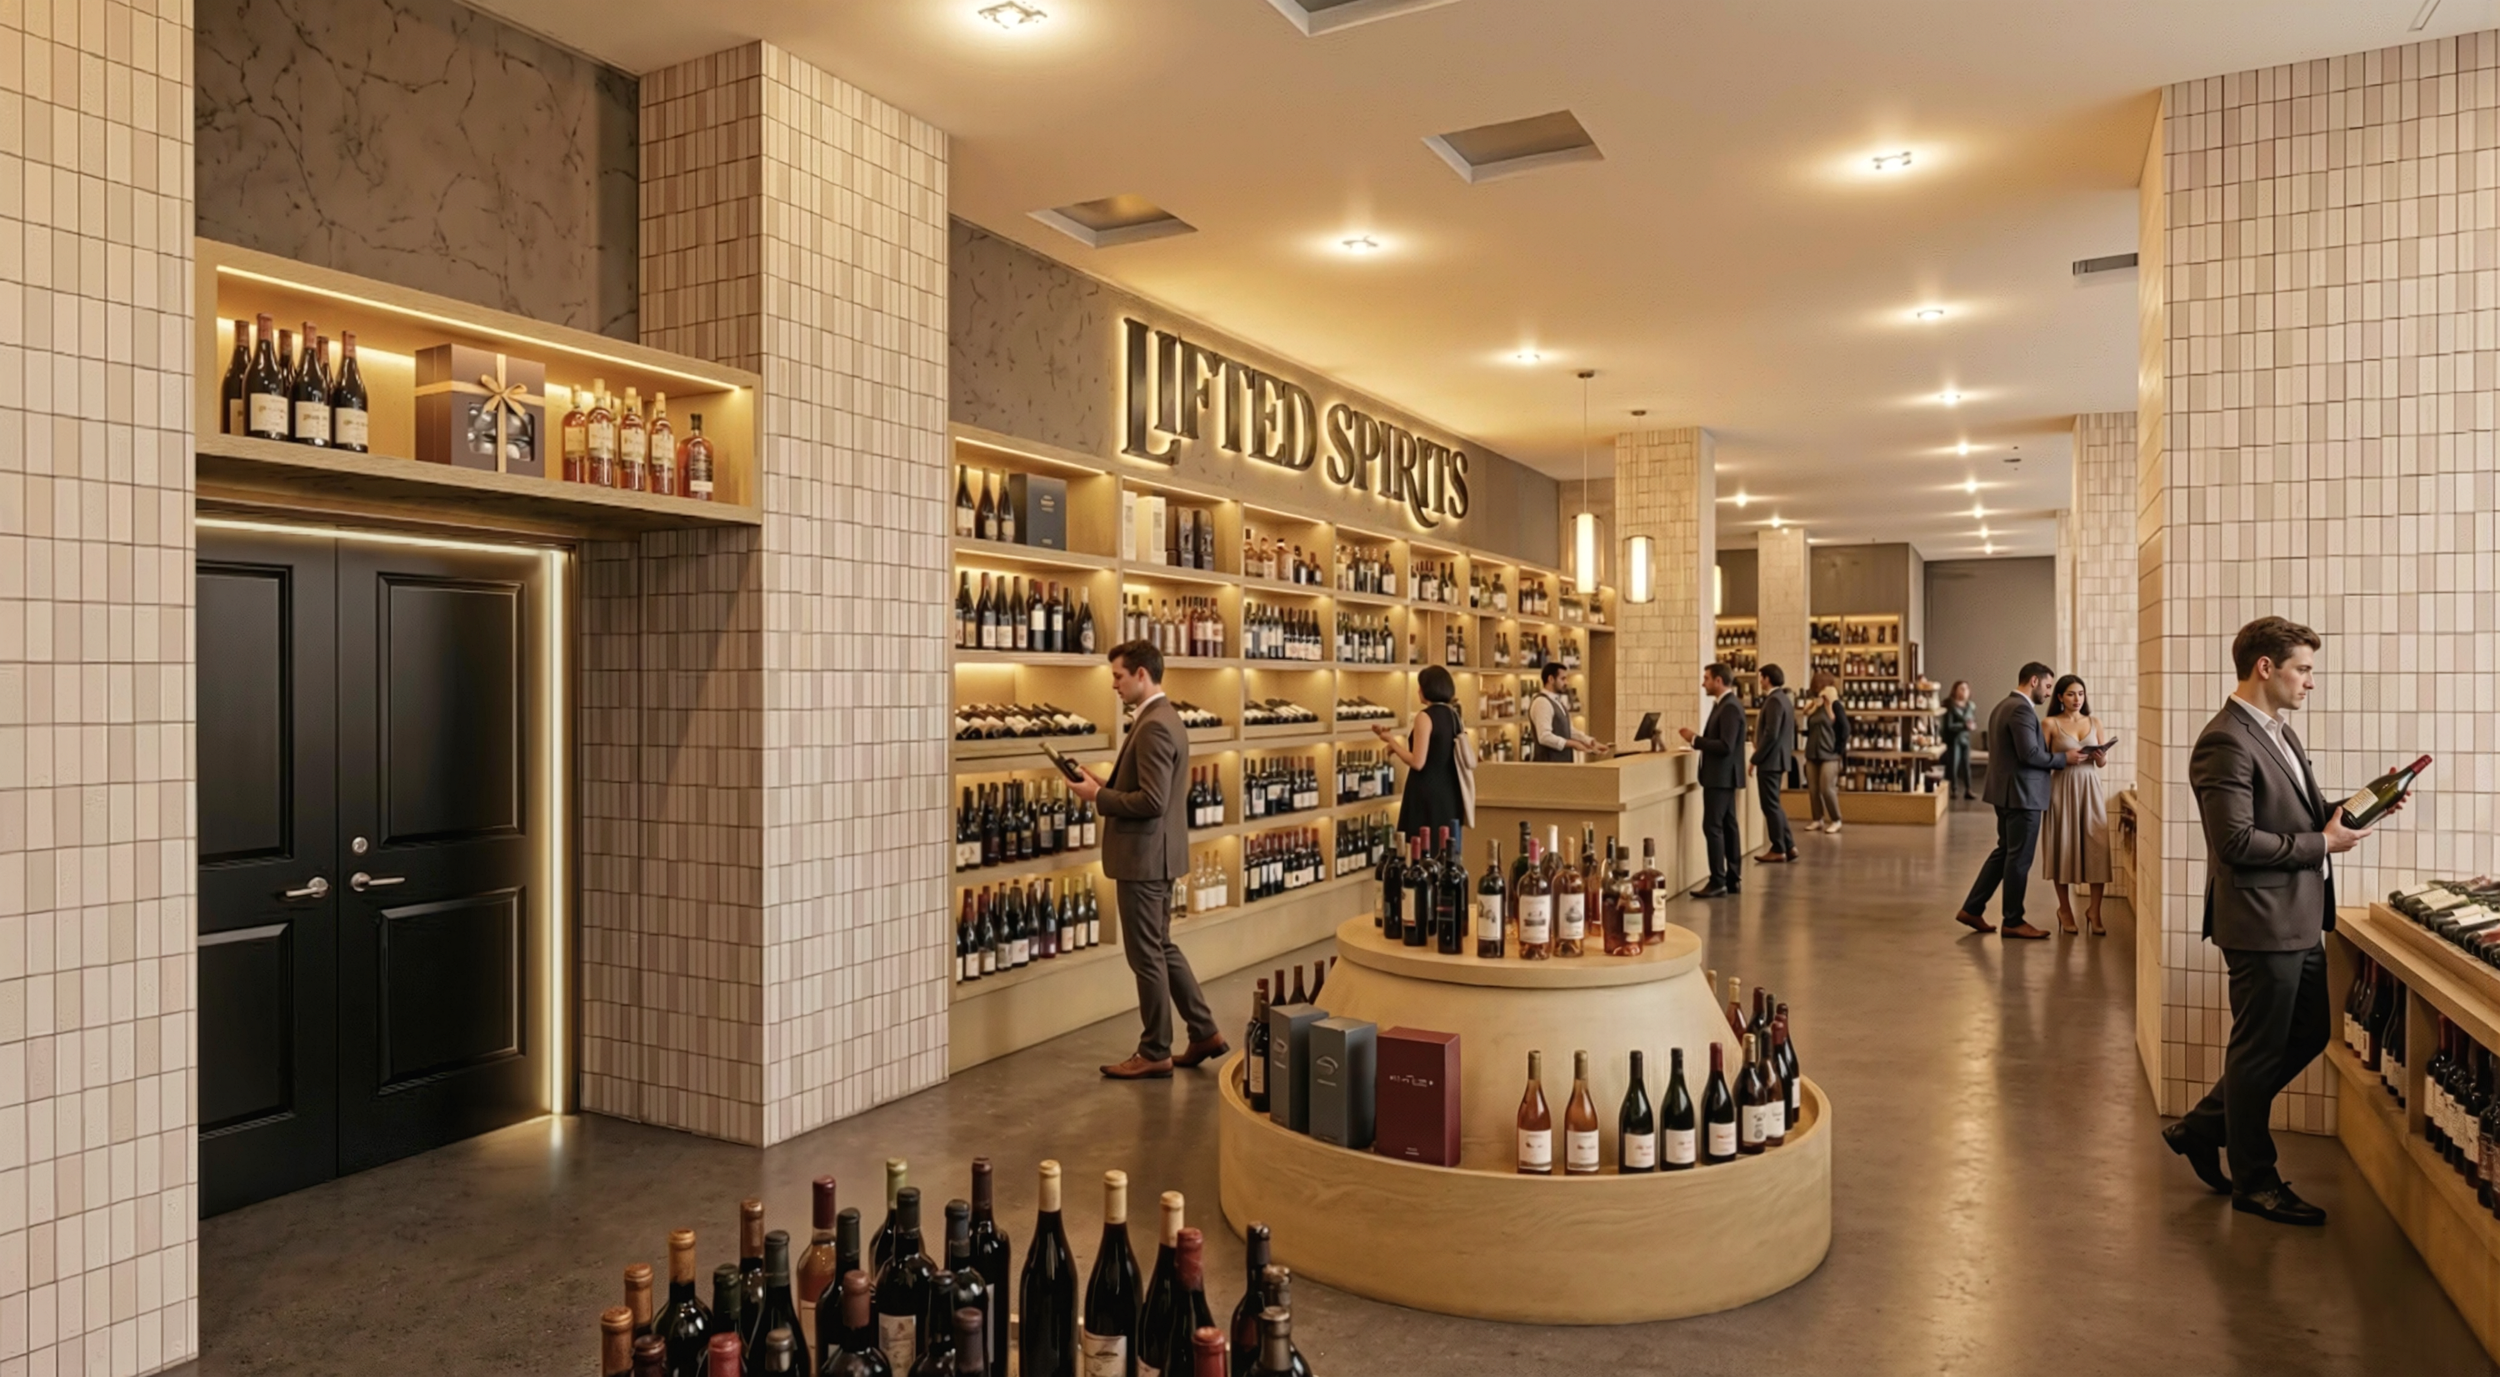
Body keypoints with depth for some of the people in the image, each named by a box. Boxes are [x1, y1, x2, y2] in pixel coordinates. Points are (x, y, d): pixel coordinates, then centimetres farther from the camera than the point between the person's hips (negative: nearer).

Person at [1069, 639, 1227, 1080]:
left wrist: (1097, 796, -15)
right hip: (1157, 854, 10)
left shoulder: (1154, 726, -20)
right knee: (1161, 948, 18)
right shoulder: (1164, 717, 12)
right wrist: (1105, 785, 7)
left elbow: (1152, 801, -26)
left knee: (1146, 955, 1)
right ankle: (1204, 1032, 25)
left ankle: (1155, 1054, 13)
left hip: (1144, 857, -10)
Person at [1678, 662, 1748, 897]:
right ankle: (1733, 879, 16)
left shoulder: (1729, 708, -19)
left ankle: (1718, 882, -6)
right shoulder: (1724, 705, 14)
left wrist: (1695, 740, -19)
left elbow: (1725, 746, -25)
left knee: (1712, 827, -9)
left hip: (1721, 777, -11)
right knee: (1727, 826, 11)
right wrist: (1696, 739, 4)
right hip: (1722, 776, 11)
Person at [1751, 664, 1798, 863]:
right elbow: (1791, 729, 20)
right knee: (1774, 805, 15)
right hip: (1778, 758, 10)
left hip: (1770, 760, -10)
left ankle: (1778, 850, 4)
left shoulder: (1774, 700, -17)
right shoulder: (1784, 699, 13)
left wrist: (1755, 759, -17)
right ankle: (1789, 846, 18)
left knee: (1771, 806, -2)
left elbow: (1771, 734, -23)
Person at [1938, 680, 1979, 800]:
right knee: (1953, 764, -6)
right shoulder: (1950, 706, -11)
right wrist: (1965, 726, -23)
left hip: (1965, 738, 5)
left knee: (1966, 764, 7)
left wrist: (1972, 726, -13)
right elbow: (1949, 726, -15)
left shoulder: (1971, 706, 7)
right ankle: (1954, 790, 3)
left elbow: (1974, 723, 10)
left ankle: (1968, 790, 13)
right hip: (1953, 739, -5)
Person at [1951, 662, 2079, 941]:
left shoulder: (2003, 706, 15)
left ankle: (1972, 909, 17)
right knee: (2019, 858, 0)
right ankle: (2013, 923, 9)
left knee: (2005, 851, 17)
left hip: (2007, 792, 10)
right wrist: (2064, 759, -12)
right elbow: (2029, 753, -24)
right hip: (2022, 794, -10)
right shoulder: (2022, 709, -17)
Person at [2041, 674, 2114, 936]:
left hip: (2091, 788, 3)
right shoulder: (2050, 724, 1)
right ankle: (2064, 909, 17)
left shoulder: (2094, 723, 11)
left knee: (2097, 848, -4)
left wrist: (2100, 756, -8)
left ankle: (2094, 911, 4)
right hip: (2062, 788, -3)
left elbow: (2103, 762, 13)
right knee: (2063, 847, 3)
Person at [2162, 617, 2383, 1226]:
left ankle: (2201, 1129, 31)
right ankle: (2255, 1182, 21)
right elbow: (2237, 841, -24)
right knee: (2259, 1053, 5)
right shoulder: (2226, 743, -19)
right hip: (2262, 924, -10)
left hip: (2300, 920, 10)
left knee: (2307, 1036, 19)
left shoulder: (2279, 732, 13)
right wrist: (2323, 843, -15)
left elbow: (2302, 812, 17)